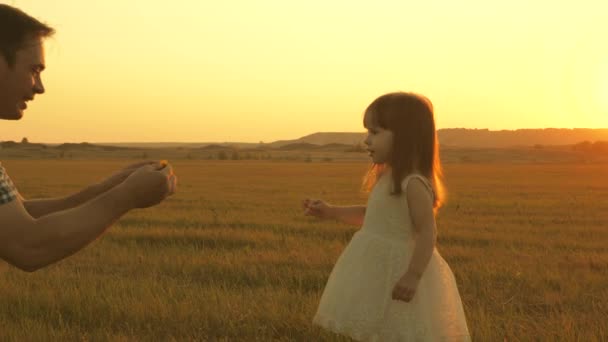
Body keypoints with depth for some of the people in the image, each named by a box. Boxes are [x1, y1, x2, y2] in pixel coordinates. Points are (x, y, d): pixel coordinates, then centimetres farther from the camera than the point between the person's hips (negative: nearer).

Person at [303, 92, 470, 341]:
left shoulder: (413, 183, -20)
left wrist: (413, 276, -29)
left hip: (398, 273, -10)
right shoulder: (388, 178, 9)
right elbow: (370, 215, 23)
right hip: (379, 272, 10)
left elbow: (427, 232, -24)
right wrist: (331, 212, 18)